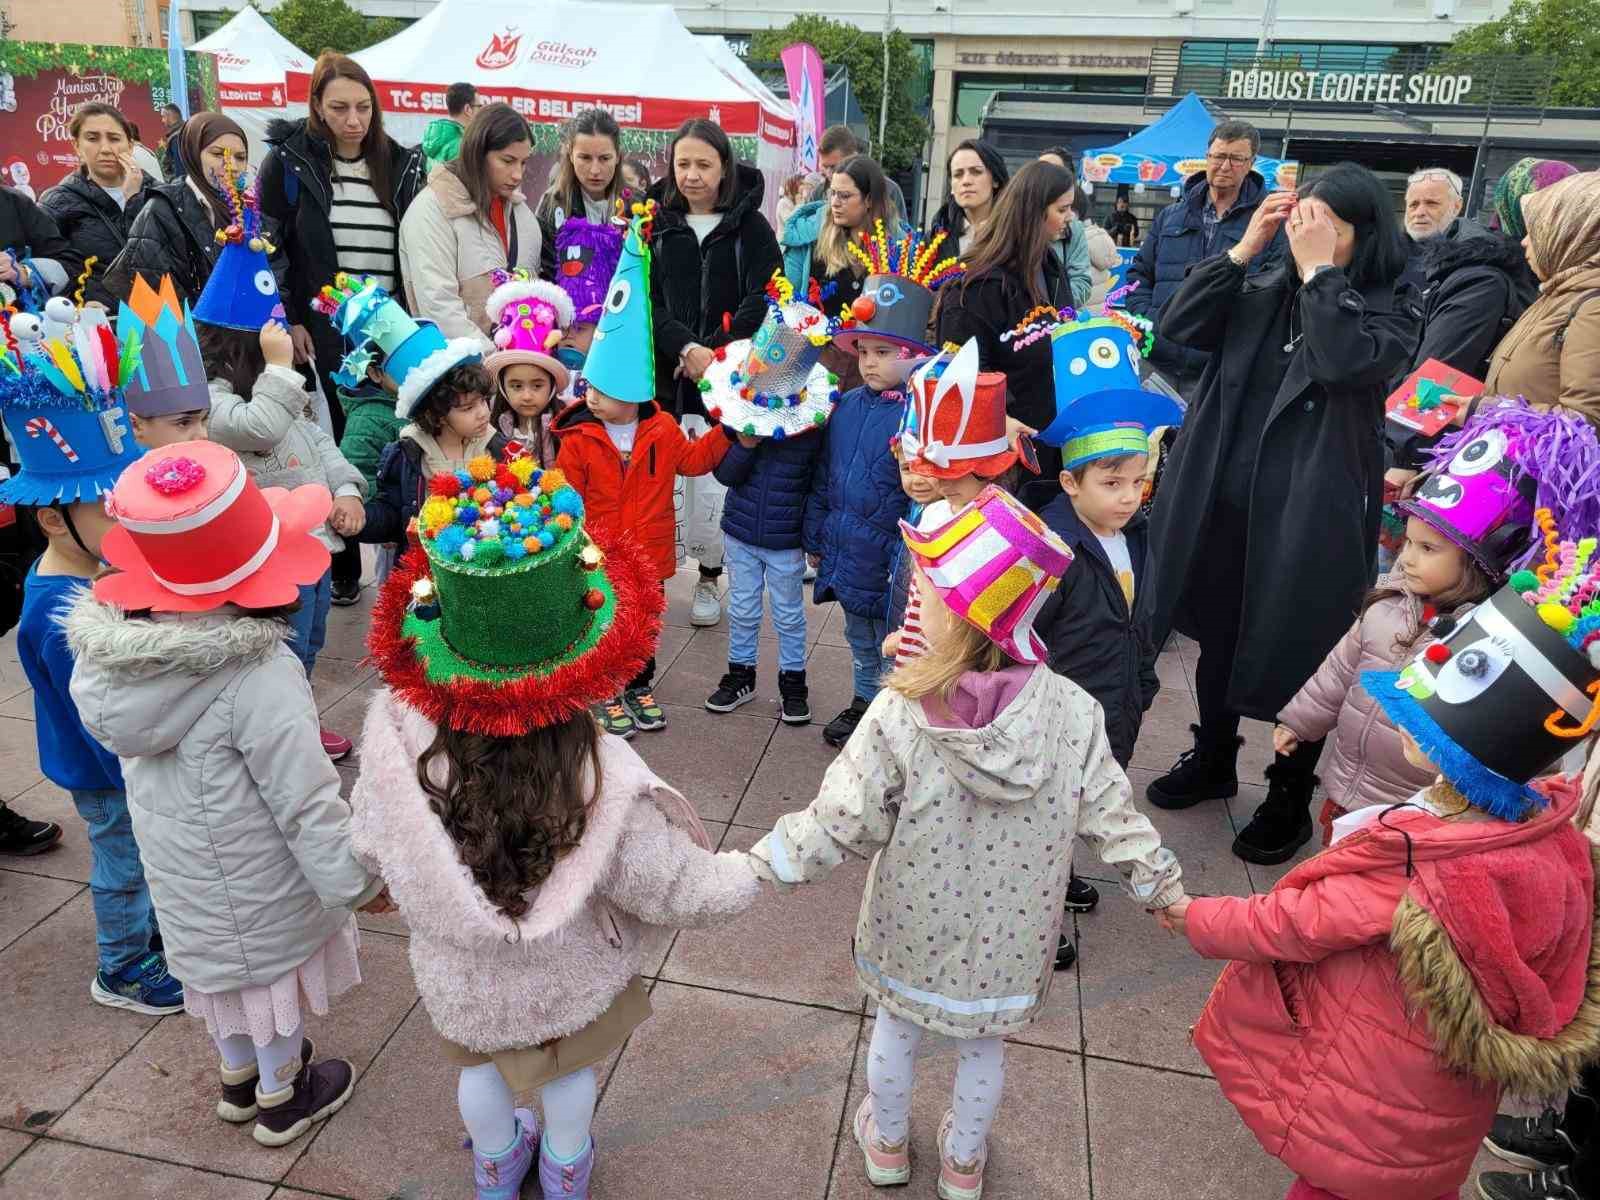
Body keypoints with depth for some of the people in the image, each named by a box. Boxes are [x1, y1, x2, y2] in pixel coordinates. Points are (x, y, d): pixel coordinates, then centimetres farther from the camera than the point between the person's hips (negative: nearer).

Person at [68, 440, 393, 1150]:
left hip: (179, 876, 6)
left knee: (223, 971, 28)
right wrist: (358, 882, -14)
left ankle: (239, 1078, 52)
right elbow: (307, 803, -27)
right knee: (275, 982, 19)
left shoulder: (111, 655, -12)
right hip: (259, 887, -6)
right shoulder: (258, 677, -34)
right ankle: (282, 1099, 42)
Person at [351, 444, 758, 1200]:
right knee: (569, 1068, 31)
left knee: (480, 1065, 34)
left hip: (457, 971, 2)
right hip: (567, 978, -2)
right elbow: (679, 891, -25)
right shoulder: (602, 781, -40)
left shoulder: (396, 732, -33)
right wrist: (750, 870, -4)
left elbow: (372, 848, -13)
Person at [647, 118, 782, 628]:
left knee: (714, 484, -2)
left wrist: (712, 355, -15)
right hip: (664, 378, 2)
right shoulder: (657, 224, 10)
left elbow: (764, 301, -6)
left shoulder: (750, 227, 4)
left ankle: (709, 579, 17)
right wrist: (685, 348, -16)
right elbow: (646, 299, 1)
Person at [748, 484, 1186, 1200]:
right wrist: (1160, 885, 5)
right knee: (984, 1045, 27)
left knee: (897, 1027, 26)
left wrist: (758, 864, -10)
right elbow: (1109, 814, -12)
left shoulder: (899, 718, -28)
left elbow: (837, 826, -23)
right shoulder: (1072, 712, -21)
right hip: (1008, 937, 2)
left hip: (914, 929, -1)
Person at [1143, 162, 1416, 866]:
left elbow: (1342, 361, -26)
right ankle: (1213, 761, 41)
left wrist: (1317, 271, -20)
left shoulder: (1387, 317, -5)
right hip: (1224, 508, 4)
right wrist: (1244, 248, -10)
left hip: (1308, 521, -4)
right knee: (1217, 643, 19)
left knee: (1296, 661, 8)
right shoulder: (1263, 295, 5)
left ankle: (1290, 801, 28)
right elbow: (1177, 326, -6)